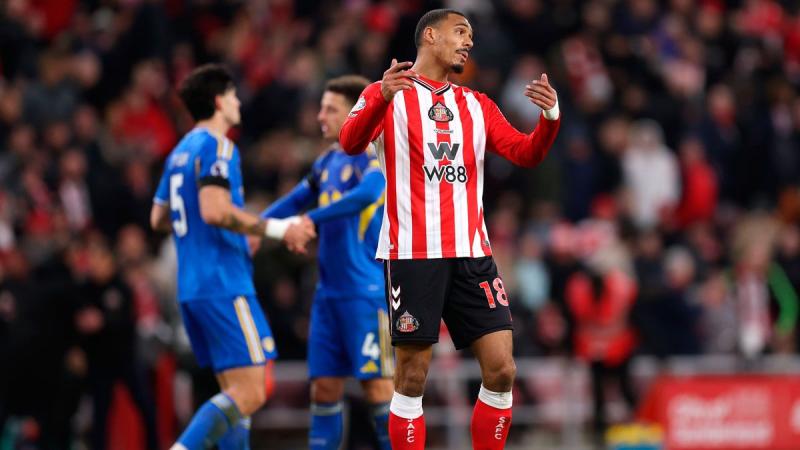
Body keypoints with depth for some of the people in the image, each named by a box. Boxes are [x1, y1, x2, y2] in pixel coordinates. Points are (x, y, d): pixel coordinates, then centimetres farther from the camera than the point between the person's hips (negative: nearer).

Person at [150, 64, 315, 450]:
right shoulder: (217, 147, -9)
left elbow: (159, 218, 23)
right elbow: (214, 210, -23)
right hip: (224, 285, -10)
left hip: (192, 288, 10)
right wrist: (276, 229, -18)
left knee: (236, 392, 11)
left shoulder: (181, 152, 18)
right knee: (249, 394, -12)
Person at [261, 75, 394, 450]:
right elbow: (295, 201, 25)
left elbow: (367, 193, -29)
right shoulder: (327, 162, 15)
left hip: (366, 291, -8)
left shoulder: (374, 156, -9)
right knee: (324, 388, 5)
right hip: (329, 292, 8)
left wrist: (310, 220, -30)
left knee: (377, 384, -7)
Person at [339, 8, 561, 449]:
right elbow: (351, 142, -14)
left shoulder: (477, 105, 18)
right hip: (414, 252, -5)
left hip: (472, 252, 5)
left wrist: (550, 117, -7)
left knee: (501, 371, -3)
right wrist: (382, 97, -33)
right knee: (412, 379, -5)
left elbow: (526, 154, 13)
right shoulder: (389, 94, 2)